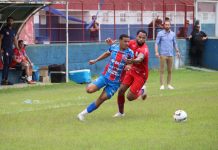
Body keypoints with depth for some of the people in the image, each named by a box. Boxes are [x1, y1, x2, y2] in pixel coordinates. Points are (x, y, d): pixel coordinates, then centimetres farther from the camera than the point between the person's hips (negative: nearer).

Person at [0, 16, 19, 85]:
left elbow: (15, 40, 20)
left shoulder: (13, 30, 16)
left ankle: (6, 80, 7)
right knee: (6, 64, -14)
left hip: (11, 50, 7)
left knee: (8, 65, 5)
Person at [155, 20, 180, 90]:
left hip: (170, 55, 3)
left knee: (170, 70, 5)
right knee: (162, 70, -4)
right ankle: (162, 85, -1)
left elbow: (175, 43, 18)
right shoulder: (160, 33, 1)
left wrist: (177, 51, 7)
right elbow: (156, 43, -2)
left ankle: (169, 84, 11)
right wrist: (156, 52, -14)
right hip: (163, 54, -3)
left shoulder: (173, 34, 10)